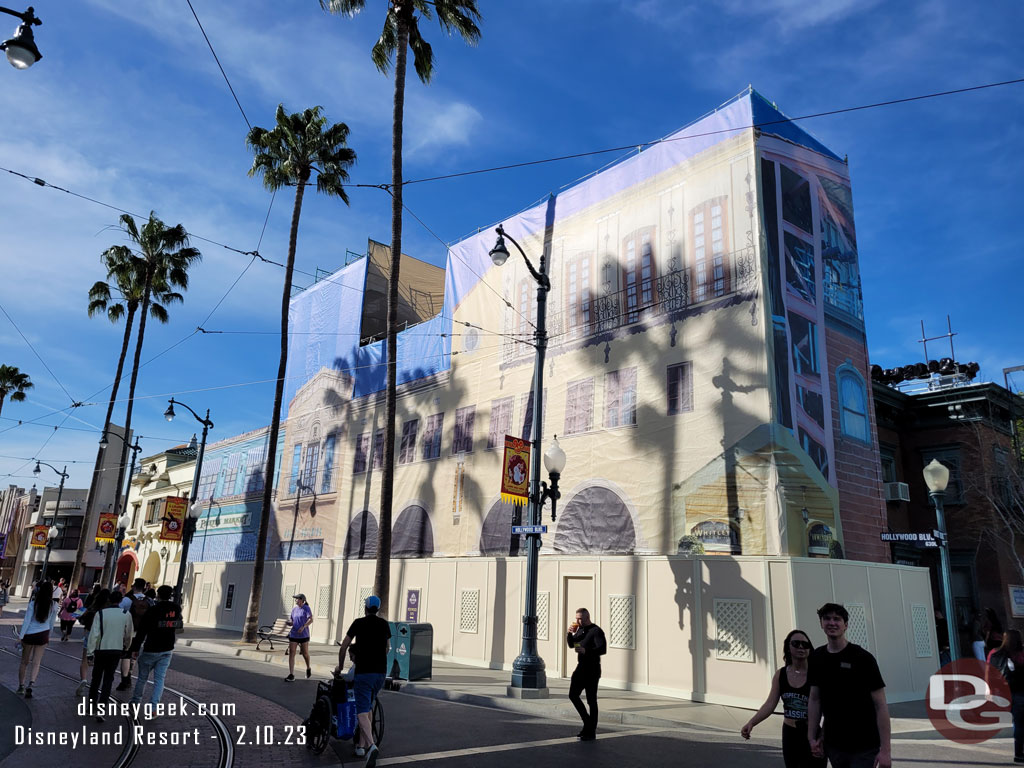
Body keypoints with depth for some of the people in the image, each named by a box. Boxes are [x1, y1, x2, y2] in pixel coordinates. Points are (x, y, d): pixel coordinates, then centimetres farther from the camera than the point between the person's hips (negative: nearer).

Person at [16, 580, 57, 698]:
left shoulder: (33, 604, -11)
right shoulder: (53, 605, -5)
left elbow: (27, 621, -12)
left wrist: (21, 635, -6)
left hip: (29, 634, -1)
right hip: (43, 634, 1)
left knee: (24, 662, 15)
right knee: (36, 663, 5)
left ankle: (21, 686, 24)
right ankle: (30, 685, -12)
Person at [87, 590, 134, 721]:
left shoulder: (100, 613, -10)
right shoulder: (126, 614, -5)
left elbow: (94, 634, -11)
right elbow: (128, 635, 4)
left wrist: (91, 652, -2)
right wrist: (126, 648, 20)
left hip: (101, 650, 0)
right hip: (117, 650, 0)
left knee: (96, 678, 17)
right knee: (108, 679, 5)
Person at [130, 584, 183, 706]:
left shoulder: (153, 610, -16)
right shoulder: (177, 609, -2)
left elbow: (142, 631, -12)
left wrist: (135, 648, -4)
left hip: (150, 650, -3)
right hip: (167, 650, 3)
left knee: (143, 677, 15)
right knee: (159, 679, 5)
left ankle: (135, 701, 30)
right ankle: (154, 706, -1)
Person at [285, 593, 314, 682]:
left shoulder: (306, 608, -6)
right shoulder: (294, 609, 10)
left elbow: (311, 619, -16)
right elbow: (291, 620, 18)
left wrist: (303, 626, -29)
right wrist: (290, 622, -5)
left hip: (303, 635, -4)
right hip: (293, 634, 4)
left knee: (305, 653, 6)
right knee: (291, 653, -7)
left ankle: (308, 668, 33)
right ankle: (291, 675, -6)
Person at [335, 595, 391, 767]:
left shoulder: (358, 623, 0)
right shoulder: (385, 624, 9)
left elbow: (343, 647, 4)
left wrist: (340, 666, 20)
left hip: (363, 672, -4)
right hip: (381, 672, 4)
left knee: (362, 711, -8)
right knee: (368, 708, 20)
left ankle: (371, 746, -27)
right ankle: (361, 745, 22)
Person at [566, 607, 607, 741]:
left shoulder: (596, 631, -14)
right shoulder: (580, 629, 11)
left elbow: (603, 649, -24)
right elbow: (571, 644, 18)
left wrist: (586, 651, -34)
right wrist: (570, 633, -1)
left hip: (592, 670, -8)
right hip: (581, 668, 8)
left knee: (591, 701, -1)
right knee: (573, 695, 8)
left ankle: (591, 732, 8)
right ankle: (588, 724, 21)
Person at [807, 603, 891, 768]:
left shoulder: (863, 658, -12)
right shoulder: (816, 658, 2)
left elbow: (881, 705, -12)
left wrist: (885, 749, -16)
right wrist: (812, 737, 5)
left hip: (864, 747, -4)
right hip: (833, 745, 4)